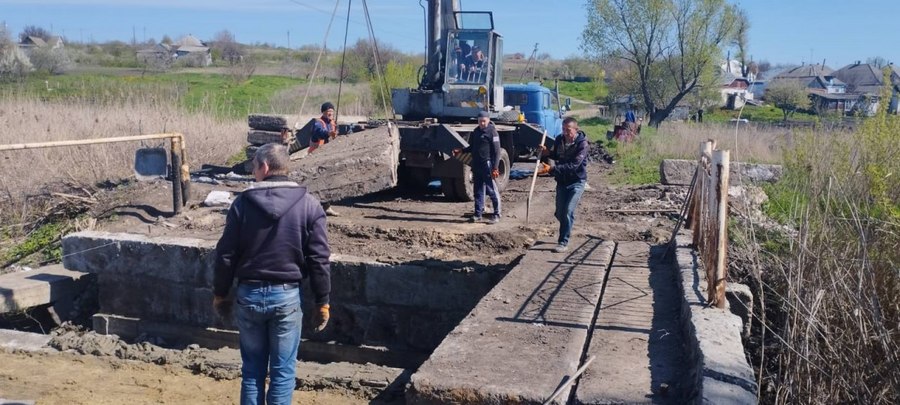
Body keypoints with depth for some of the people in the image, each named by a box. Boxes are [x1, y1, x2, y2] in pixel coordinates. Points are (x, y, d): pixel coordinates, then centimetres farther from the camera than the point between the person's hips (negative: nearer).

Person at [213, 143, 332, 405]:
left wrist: (220, 294, 12)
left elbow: (226, 254, -1)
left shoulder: (243, 202, -5)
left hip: (249, 294, 1)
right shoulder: (309, 204, -6)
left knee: (252, 369, 14)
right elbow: (319, 259, -6)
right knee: (283, 371, 8)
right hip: (287, 295, -1)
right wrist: (322, 303, 2)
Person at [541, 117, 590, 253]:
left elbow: (573, 165, -29)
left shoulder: (582, 144, -20)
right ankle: (564, 233, 38)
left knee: (568, 212, -13)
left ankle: (563, 242, -4)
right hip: (562, 181, 6)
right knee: (559, 213, 9)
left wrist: (552, 169, -35)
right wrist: (547, 152, -6)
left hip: (576, 182, -6)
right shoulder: (559, 140, -2)